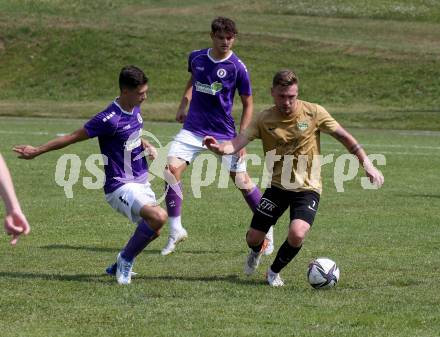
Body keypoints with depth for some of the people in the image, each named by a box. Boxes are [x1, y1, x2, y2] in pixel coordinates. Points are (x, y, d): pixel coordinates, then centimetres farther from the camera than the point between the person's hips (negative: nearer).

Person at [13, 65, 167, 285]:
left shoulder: (134, 109, 2)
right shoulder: (110, 119, -23)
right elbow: (73, 137, -14)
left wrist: (146, 146, 4)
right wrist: (37, 151, -7)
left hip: (141, 182, 9)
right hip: (120, 186, -9)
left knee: (152, 230, 12)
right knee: (159, 216, -28)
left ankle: (120, 267, 31)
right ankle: (126, 260, -8)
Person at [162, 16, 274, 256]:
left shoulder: (237, 67, -10)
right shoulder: (196, 57, 1)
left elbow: (248, 104, -3)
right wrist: (184, 103, 12)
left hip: (223, 133, -3)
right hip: (193, 129, 3)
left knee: (242, 181, 0)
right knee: (172, 169, -16)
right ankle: (175, 230, -4)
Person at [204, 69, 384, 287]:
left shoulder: (313, 113, -9)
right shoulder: (264, 120, -7)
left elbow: (344, 137, -1)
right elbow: (238, 142, -19)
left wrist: (367, 164, -3)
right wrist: (220, 148, -42)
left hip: (307, 188, -2)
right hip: (277, 186, 2)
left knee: (297, 234, -25)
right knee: (253, 238, 0)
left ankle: (274, 272, 6)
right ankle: (256, 253, 42)